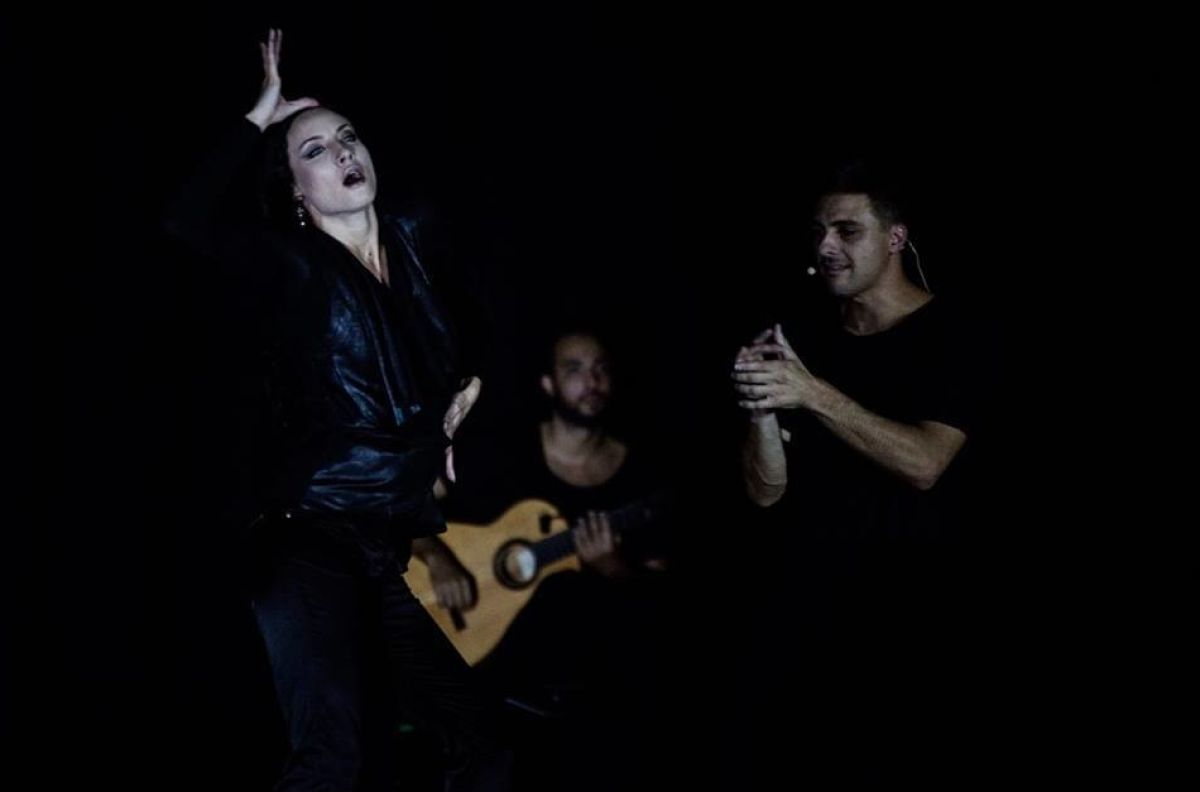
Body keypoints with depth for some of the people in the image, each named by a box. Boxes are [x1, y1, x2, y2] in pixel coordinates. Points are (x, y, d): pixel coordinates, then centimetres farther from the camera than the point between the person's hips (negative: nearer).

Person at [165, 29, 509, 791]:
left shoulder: (413, 244, 12)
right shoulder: (290, 263, -2)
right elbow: (190, 218, -21)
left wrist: (471, 386, 19)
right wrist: (262, 116, -12)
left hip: (413, 536, 6)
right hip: (318, 536, -6)